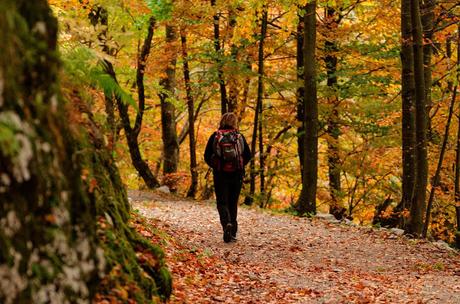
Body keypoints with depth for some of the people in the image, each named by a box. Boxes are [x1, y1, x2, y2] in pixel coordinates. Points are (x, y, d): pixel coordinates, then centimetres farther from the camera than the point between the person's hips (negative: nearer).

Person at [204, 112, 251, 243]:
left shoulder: (215, 136, -1)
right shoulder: (240, 137, 2)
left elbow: (207, 156, -2)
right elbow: (248, 156, 2)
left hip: (220, 174, -1)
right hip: (237, 174, 1)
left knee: (222, 203, 4)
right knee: (233, 203, 13)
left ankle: (227, 223, -23)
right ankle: (232, 233, 13)